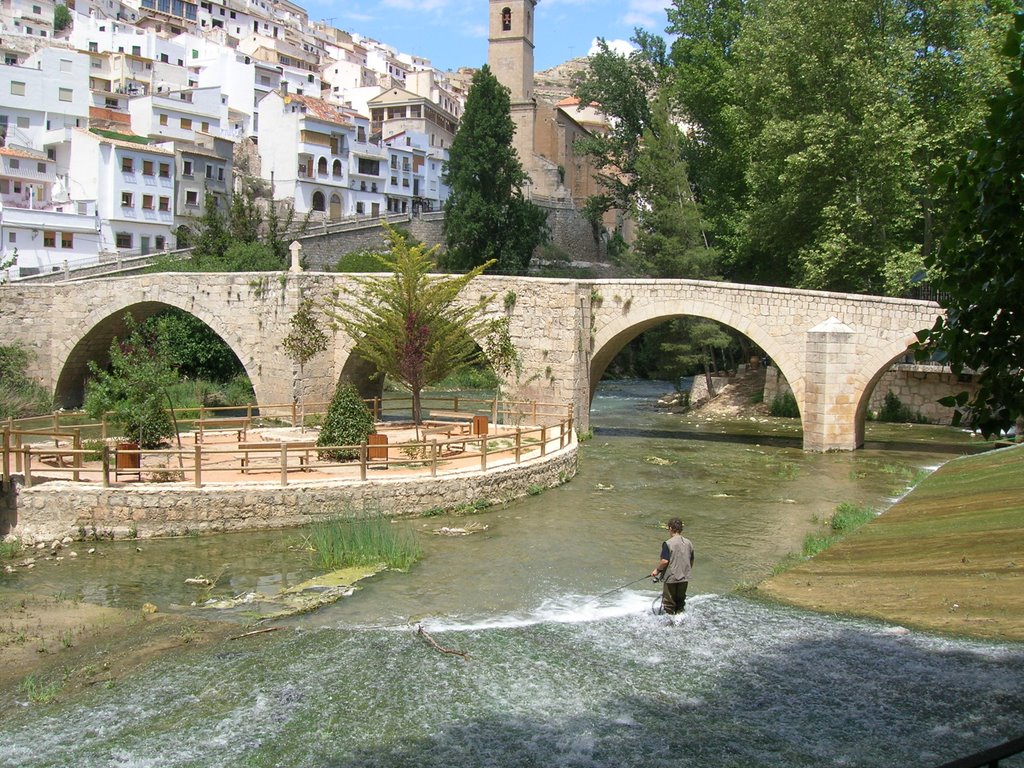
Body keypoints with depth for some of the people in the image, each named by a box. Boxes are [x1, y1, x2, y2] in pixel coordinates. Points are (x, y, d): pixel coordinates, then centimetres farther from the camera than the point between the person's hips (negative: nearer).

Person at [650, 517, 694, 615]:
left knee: (668, 605, 5)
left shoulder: (668, 544, -14)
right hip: (684, 579, 5)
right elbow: (691, 563, 12)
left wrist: (657, 570, -3)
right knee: (680, 602, 17)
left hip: (671, 578, -5)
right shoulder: (689, 543, 5)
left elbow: (665, 561, -19)